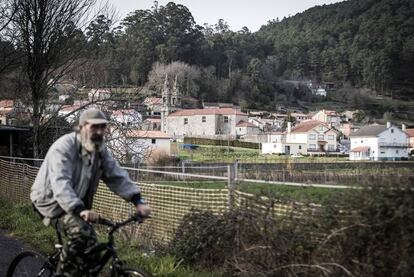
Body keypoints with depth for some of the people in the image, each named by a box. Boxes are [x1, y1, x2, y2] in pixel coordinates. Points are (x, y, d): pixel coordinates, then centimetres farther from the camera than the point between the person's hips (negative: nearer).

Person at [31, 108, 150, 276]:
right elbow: (60, 183, -36)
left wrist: (138, 200, -19)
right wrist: (79, 210, -50)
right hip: (51, 200, -7)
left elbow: (117, 176, -4)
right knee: (80, 231, -31)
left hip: (78, 203, 7)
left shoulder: (101, 151, -1)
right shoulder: (64, 147, -24)